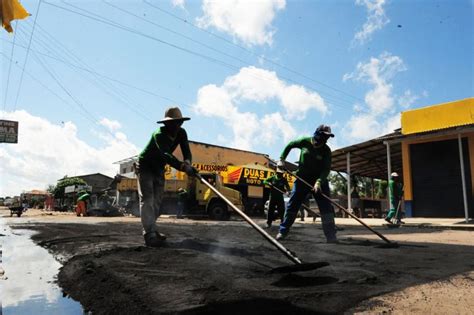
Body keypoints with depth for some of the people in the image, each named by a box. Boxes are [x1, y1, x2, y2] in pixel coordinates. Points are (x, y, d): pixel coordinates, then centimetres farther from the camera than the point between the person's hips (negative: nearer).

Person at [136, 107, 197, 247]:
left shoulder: (181, 133, -13)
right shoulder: (159, 134, -34)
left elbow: (186, 151, -19)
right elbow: (166, 155, -48)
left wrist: (187, 162, -44)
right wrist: (183, 167, -64)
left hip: (159, 168, 7)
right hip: (145, 167, -7)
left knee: (157, 200, 8)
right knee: (147, 199, -16)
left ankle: (150, 229, 19)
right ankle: (150, 234, -23)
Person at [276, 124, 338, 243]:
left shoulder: (326, 150, -12)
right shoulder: (305, 141, -10)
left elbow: (326, 169, -18)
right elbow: (290, 145, 7)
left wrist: (319, 182, -34)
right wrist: (282, 159, 0)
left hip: (319, 180, 0)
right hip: (302, 178, 1)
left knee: (326, 206, -9)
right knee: (292, 204, 1)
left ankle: (331, 236, -5)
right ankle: (283, 231, 12)